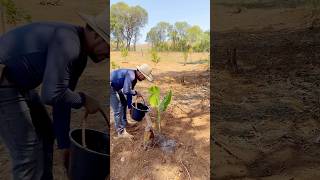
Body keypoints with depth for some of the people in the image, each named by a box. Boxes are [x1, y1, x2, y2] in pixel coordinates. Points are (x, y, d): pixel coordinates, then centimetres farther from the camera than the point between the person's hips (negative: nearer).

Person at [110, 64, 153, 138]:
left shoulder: (134, 78, 3)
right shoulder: (131, 76, -28)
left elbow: (129, 91, 10)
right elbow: (126, 91, -34)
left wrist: (130, 106, 14)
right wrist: (136, 93, -15)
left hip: (116, 87, 10)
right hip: (110, 87, -10)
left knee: (124, 103, 22)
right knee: (118, 110, -8)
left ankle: (124, 123, 40)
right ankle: (121, 132, 5)